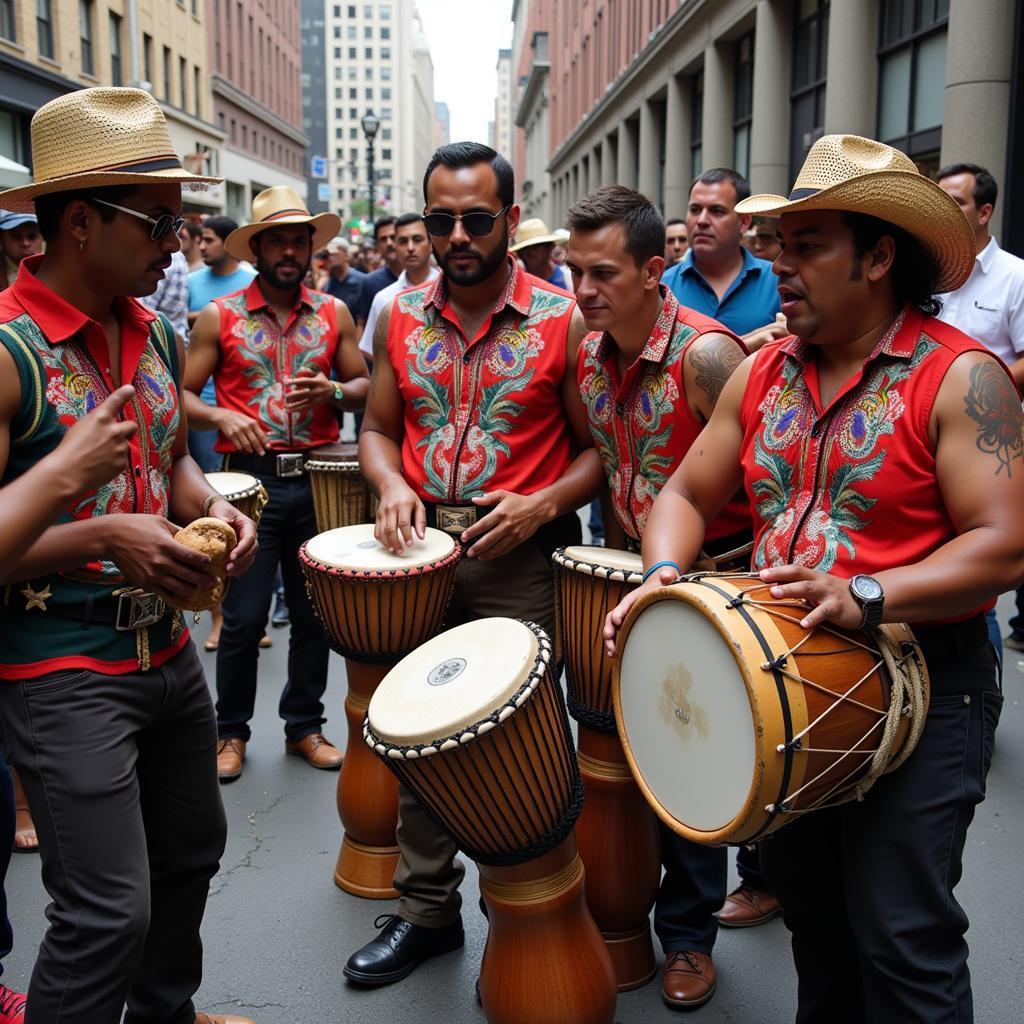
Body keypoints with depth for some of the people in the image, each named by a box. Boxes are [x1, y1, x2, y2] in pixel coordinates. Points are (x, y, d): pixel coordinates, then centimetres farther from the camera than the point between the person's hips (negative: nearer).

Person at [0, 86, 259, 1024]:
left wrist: (211, 508, -2)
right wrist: (101, 539, -27)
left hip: (169, 652, 8)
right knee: (109, 912, -4)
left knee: (192, 852, 22)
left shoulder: (159, 334, 4)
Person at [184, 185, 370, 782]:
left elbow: (365, 386, 11)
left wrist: (331, 391, -10)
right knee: (244, 618, 1)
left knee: (315, 613, 10)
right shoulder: (219, 318, 2)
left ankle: (305, 726, 27)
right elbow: (183, 394, 2)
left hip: (318, 479, 3)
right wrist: (222, 418, -17)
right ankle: (232, 731, 21)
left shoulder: (334, 314, 8)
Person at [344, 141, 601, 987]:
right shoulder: (400, 318, 5)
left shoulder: (563, 321, -6)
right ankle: (427, 910, 30)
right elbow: (379, 429, 14)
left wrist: (542, 505, -19)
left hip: (522, 555, -4)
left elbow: (597, 447, -3)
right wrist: (392, 485, -7)